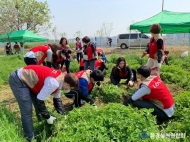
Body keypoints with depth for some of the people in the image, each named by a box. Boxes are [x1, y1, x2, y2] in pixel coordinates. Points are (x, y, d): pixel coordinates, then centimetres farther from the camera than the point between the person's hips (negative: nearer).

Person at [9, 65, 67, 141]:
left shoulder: (60, 79, -1)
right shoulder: (53, 83, -31)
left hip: (28, 78, 10)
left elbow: (57, 99, 10)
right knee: (27, 111, -7)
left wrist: (63, 116, 10)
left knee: (39, 107, 16)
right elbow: (39, 100, -22)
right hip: (18, 80, -9)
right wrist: (48, 117, -8)